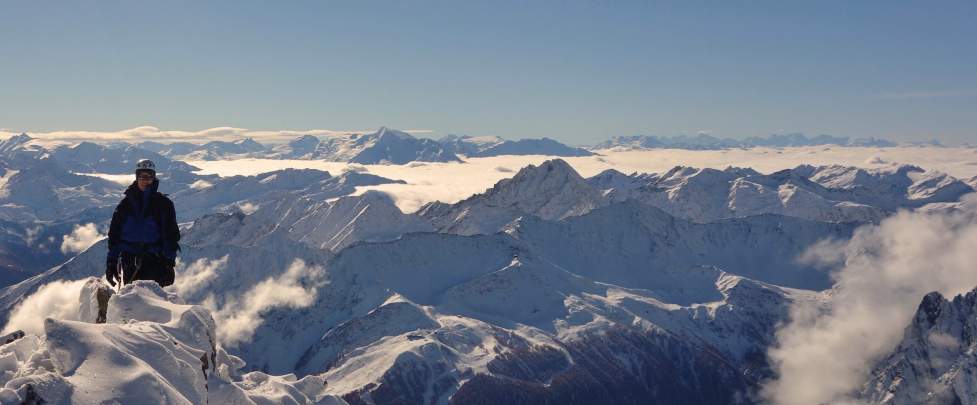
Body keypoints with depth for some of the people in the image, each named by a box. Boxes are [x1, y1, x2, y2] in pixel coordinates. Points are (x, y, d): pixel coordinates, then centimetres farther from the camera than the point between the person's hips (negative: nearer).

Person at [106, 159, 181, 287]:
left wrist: (169, 261, -5)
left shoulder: (163, 203, 6)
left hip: (154, 261, -2)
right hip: (129, 261, 2)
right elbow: (114, 234, 14)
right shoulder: (126, 203, 11)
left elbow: (172, 234, 4)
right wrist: (111, 263, 8)